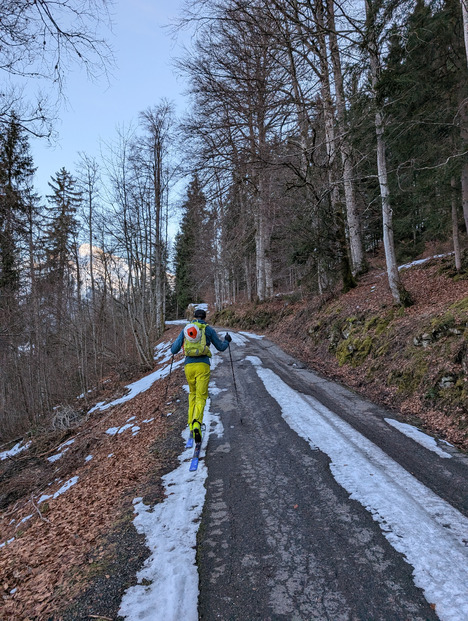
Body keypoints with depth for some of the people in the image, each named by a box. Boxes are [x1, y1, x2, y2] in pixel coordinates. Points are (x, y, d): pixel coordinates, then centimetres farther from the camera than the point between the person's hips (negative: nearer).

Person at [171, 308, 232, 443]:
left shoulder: (185, 329, 12)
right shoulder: (209, 329, 6)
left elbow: (174, 350, 12)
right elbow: (221, 347, 14)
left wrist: (173, 344, 36)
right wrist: (227, 341, 36)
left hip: (189, 366, 3)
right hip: (203, 366, -3)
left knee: (192, 394, 24)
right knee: (201, 397, -2)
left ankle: (191, 425, 21)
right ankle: (196, 424, -28)